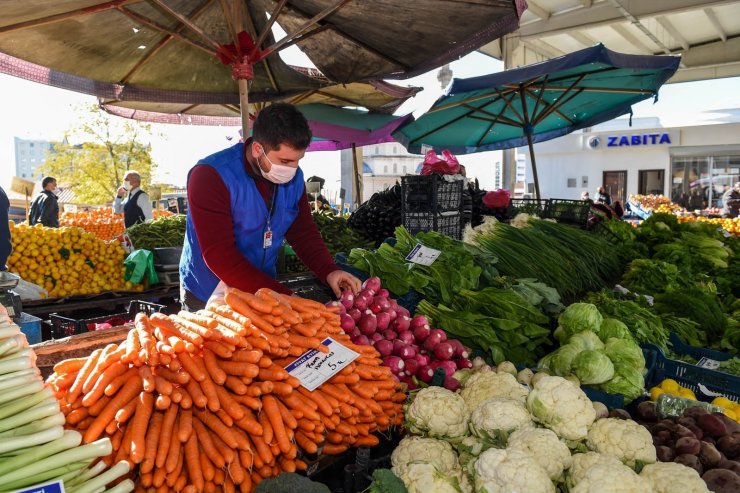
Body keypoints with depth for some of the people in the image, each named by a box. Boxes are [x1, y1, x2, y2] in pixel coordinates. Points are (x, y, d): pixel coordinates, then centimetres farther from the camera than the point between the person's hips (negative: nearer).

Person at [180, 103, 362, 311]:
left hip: (265, 295, 5)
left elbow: (304, 232, 2)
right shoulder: (211, 176, -23)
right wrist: (281, 297, -32)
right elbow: (219, 255, -28)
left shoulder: (294, 178, -5)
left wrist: (329, 271, -17)